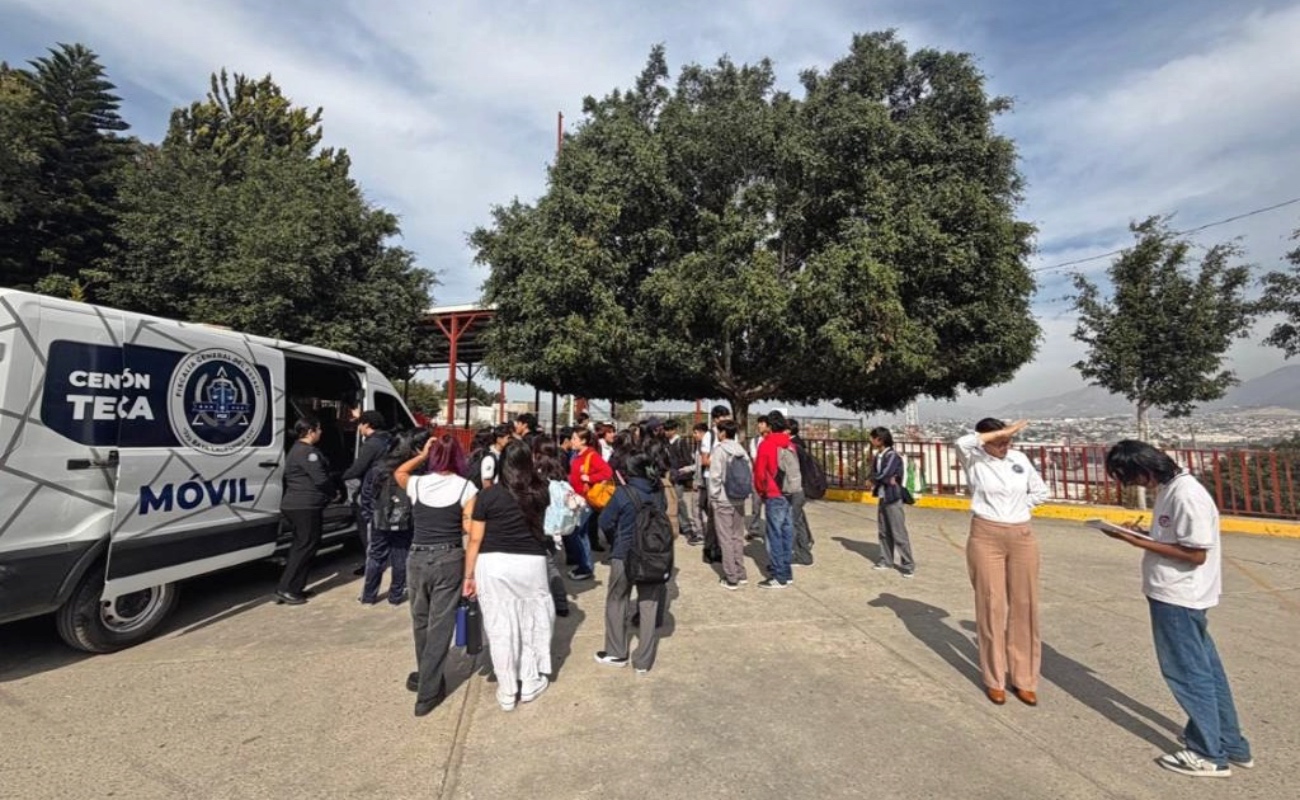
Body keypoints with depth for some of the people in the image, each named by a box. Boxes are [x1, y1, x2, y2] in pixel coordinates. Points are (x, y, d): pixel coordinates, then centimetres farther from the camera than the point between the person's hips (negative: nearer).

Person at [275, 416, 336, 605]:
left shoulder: (297, 449, 18)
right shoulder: (308, 452, -16)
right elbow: (321, 479, -21)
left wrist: (330, 490, 13)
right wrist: (335, 490, -3)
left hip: (295, 505, 11)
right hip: (306, 506, -11)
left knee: (301, 545, 16)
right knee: (306, 546, -3)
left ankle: (292, 588, 22)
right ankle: (287, 590, 0)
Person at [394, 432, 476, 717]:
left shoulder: (416, 484, -1)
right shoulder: (466, 487, -8)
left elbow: (398, 472, 23)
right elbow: (469, 528, -11)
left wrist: (421, 455, 15)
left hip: (418, 558, 3)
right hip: (449, 559, -3)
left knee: (421, 621, 22)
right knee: (440, 625, 5)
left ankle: (427, 677, 40)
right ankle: (427, 692, 11)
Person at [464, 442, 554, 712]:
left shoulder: (488, 495, -3)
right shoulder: (539, 493, 3)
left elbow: (475, 539, -2)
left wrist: (469, 575, 7)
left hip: (493, 564, -1)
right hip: (531, 563, 1)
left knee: (500, 627, 11)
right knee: (532, 622, 19)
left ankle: (507, 692, 25)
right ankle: (530, 683, 30)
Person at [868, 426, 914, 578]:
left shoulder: (893, 456, -16)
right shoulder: (877, 456, 9)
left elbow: (883, 475, -23)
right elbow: (872, 476, 3)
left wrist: (875, 478, -3)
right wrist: (885, 480, -14)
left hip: (893, 499, -8)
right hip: (881, 498, 8)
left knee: (899, 533, -4)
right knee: (883, 532, 13)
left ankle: (908, 565, 4)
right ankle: (886, 560, 24)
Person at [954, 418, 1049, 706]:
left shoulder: (1020, 459, 7)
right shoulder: (975, 461, -5)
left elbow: (1040, 491, 18)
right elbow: (962, 443, -28)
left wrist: (1019, 507, 4)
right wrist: (1000, 433, -20)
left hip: (1022, 537, 4)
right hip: (986, 537, -4)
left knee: (1024, 606, 8)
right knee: (991, 606, 2)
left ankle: (1024, 679, 22)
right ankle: (994, 680, 16)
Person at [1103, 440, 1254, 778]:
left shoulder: (1186, 496, -23)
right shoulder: (1168, 489, 6)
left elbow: (1196, 554, -22)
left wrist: (1140, 543, -21)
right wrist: (1142, 533, 0)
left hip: (1178, 598, -9)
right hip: (1178, 595, 9)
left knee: (1187, 673, 6)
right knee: (1205, 669, 20)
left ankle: (1209, 755, 22)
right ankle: (1231, 746, 34)